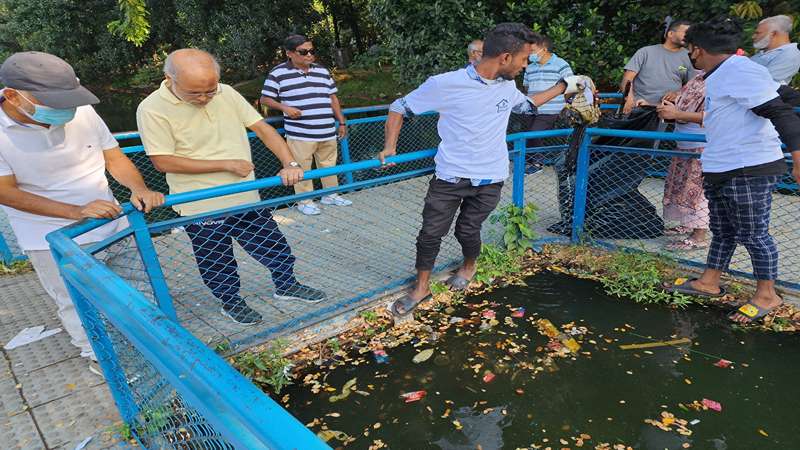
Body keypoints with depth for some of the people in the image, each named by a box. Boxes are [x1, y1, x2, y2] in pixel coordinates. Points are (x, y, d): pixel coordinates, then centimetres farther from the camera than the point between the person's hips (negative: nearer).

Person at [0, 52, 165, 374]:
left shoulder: (82, 112, -11)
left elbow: (114, 157, -3)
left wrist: (139, 189, -24)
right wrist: (77, 212, -30)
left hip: (112, 220, 3)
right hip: (53, 238, -3)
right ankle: (97, 354, 37)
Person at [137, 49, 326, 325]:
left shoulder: (226, 93, -3)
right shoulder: (152, 109, -15)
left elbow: (261, 128, -2)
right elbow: (163, 161, -18)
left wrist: (289, 163, -16)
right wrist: (227, 164, -19)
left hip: (247, 198, 4)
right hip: (202, 208, -4)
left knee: (274, 246, 17)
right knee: (217, 265, 14)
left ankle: (286, 286, 41)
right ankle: (230, 302, 40)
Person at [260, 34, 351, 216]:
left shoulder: (322, 71, 12)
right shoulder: (278, 73, -3)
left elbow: (332, 97, 17)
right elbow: (265, 99, 1)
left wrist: (342, 122, 16)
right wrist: (284, 107, -16)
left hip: (328, 132, 5)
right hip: (300, 135, -5)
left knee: (329, 165, 15)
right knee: (302, 168, 0)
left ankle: (330, 194, 32)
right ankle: (304, 201, 16)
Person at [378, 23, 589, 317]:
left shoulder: (507, 85, 2)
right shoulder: (446, 84, -16)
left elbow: (526, 105, 26)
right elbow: (399, 107, -7)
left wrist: (564, 86, 25)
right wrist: (390, 146, -19)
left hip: (489, 180, 3)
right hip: (450, 176, -3)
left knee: (467, 230, 10)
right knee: (430, 234, 3)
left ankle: (469, 267, 43)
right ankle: (421, 288, 25)